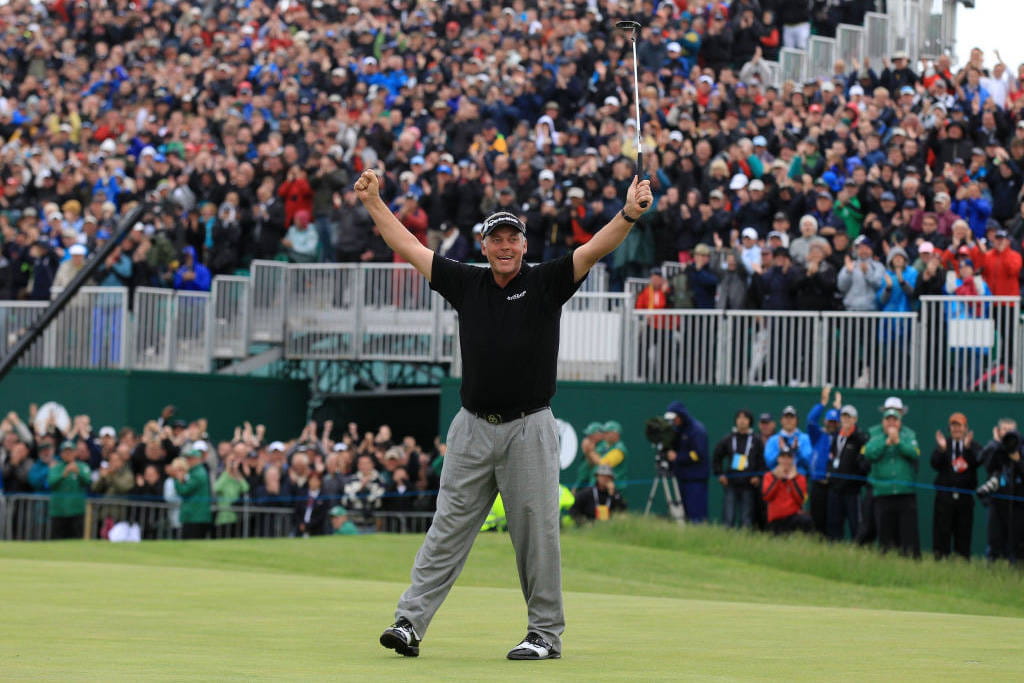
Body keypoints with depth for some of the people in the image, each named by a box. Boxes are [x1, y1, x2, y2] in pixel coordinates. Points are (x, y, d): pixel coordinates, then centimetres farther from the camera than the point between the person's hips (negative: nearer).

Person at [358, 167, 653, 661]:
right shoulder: (466, 283, 8)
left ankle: (546, 633, 9)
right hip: (472, 429, 3)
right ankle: (410, 622, 1)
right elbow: (408, 247, 13)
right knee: (447, 531, 3)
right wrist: (373, 202, 11)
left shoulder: (545, 284, 0)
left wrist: (628, 214, -29)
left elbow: (593, 251, -13)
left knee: (536, 535, 1)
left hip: (529, 430, -3)